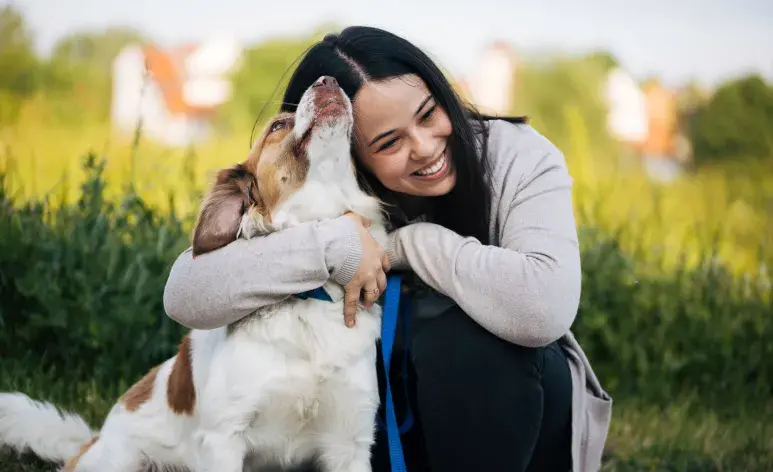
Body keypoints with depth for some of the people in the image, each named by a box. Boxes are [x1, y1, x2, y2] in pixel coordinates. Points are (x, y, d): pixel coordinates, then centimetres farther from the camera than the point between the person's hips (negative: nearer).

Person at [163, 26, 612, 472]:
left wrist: (411, 243, -27)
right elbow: (185, 295, -26)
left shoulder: (517, 157, -21)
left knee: (459, 338, -32)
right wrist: (332, 244, -35)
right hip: (398, 419, 2)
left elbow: (545, 308, -40)